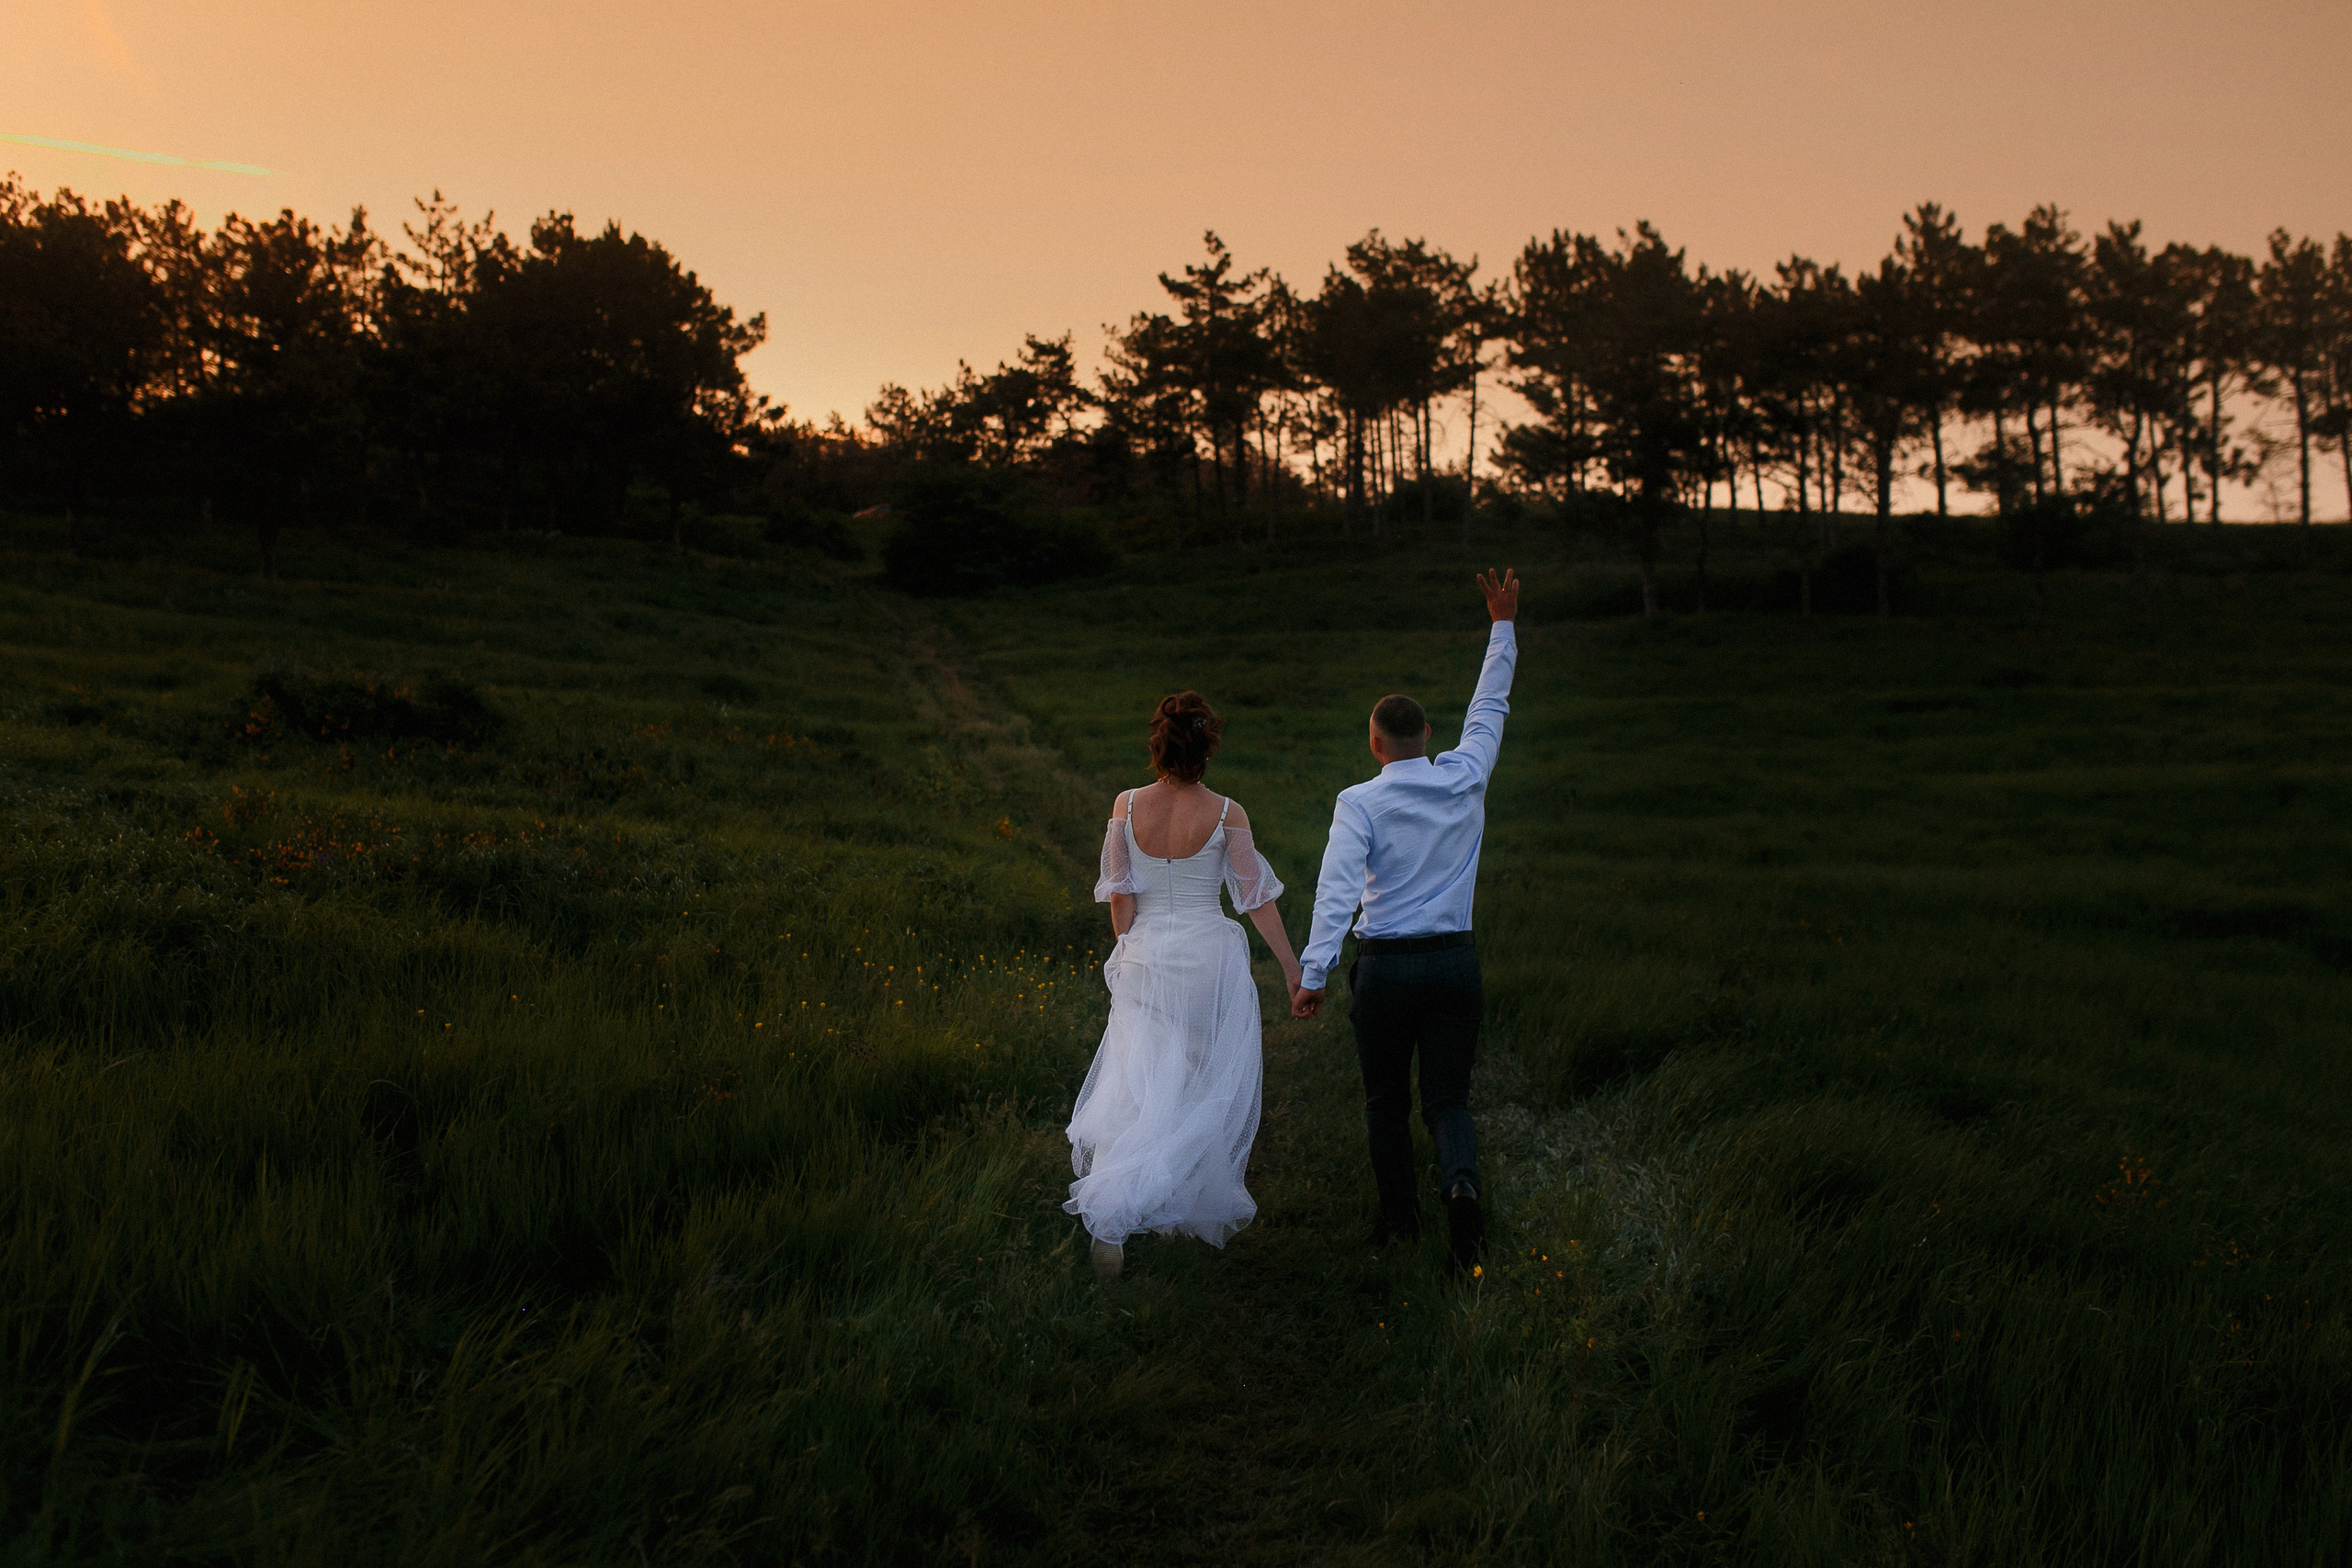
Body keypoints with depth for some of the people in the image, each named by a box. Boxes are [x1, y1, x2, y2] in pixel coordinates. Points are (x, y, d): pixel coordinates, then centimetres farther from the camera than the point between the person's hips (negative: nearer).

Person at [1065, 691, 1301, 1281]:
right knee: (1210, 1087, 15)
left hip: (1146, 960, 2)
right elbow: (1257, 897, -6)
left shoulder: (1126, 807, -5)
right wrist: (1291, 967, 3)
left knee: (1136, 1088, 5)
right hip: (1212, 958, -1)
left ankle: (1109, 1220, -12)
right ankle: (1207, 1208, 29)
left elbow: (1120, 897, 0)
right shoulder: (1226, 814, -10)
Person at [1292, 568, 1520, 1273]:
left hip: (1384, 966, -2)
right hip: (1455, 960, 2)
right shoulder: (1465, 779, 1)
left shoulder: (1359, 802, -9)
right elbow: (1490, 705, 15)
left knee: (1385, 1100, 16)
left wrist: (1314, 971, -23)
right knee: (1447, 1098, 8)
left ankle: (1398, 1219, 25)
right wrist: (1503, 624, 26)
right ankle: (1461, 1184, -20)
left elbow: (1337, 888, -19)